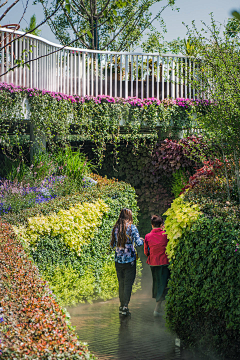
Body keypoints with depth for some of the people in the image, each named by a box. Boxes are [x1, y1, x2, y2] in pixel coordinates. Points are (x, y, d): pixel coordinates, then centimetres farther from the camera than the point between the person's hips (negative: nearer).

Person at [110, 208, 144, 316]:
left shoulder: (115, 228, 3)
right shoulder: (132, 227, -8)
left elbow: (112, 244, 9)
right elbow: (138, 243, -14)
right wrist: (142, 240, 8)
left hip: (118, 260, 4)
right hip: (130, 260, -4)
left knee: (121, 283, 14)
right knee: (128, 283, 1)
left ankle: (121, 305, 18)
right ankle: (125, 306, -5)